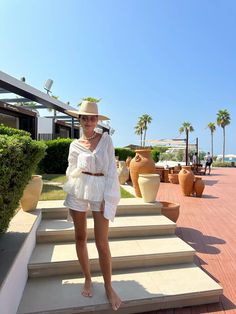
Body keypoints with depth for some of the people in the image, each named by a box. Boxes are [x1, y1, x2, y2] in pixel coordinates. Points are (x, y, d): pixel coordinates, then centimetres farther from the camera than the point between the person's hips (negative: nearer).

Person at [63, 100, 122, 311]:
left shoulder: (106, 139, 0)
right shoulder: (75, 144, 6)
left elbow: (111, 169, -4)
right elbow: (71, 171, 12)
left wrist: (108, 198, -8)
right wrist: (82, 164, -8)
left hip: (100, 191, -2)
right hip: (79, 191, 3)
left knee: (102, 243, -1)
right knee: (81, 238, 12)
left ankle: (108, 287, 20)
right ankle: (88, 279, 33)